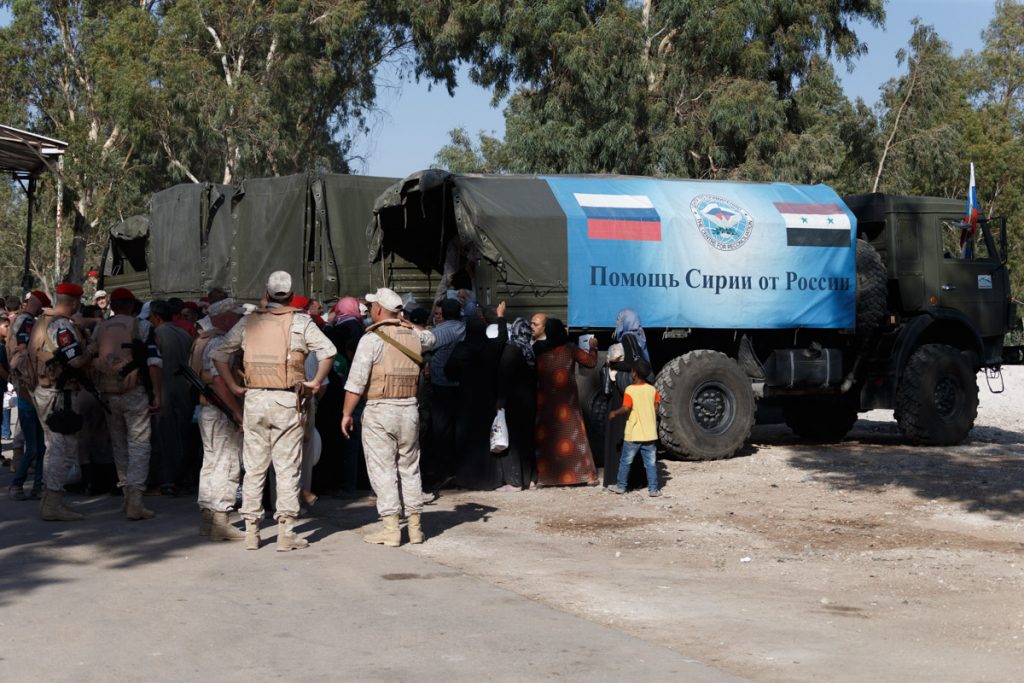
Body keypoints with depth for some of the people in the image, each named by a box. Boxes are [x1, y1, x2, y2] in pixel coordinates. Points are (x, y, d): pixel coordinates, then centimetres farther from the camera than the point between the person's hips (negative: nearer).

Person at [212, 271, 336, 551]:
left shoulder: (248, 321, 8)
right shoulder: (300, 321, -1)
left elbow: (218, 354, 9)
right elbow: (328, 351, -11)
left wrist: (234, 387, 11)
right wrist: (316, 382, -2)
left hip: (254, 400, 3)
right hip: (287, 401, -3)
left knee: (254, 468, 9)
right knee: (287, 468, 2)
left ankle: (251, 531, 12)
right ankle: (286, 532, 1)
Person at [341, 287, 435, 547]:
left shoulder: (372, 338, -10)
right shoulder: (414, 335, 6)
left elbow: (356, 382, -12)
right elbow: (430, 338, 33)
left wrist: (346, 413, -4)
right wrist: (403, 322, 27)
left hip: (379, 410, -5)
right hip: (410, 408, 5)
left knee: (382, 470, 0)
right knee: (409, 468, 13)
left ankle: (391, 528, -2)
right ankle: (415, 526, 15)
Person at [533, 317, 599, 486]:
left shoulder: (538, 348, -4)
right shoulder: (569, 348, -7)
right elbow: (591, 361, 0)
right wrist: (593, 346, 18)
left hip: (545, 400, 1)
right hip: (567, 401, -1)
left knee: (545, 436, 7)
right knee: (573, 433, 4)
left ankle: (543, 476, 5)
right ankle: (588, 475, 5)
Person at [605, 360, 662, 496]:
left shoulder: (630, 390, -12)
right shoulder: (653, 390, 2)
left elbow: (626, 408, -20)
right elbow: (656, 409, 5)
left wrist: (614, 413, -4)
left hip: (633, 435, -3)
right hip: (650, 434, 3)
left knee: (625, 461, 11)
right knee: (650, 463, 7)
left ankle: (621, 486, 20)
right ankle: (653, 489, 5)